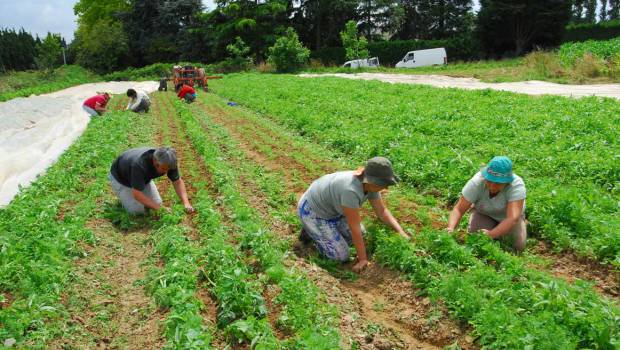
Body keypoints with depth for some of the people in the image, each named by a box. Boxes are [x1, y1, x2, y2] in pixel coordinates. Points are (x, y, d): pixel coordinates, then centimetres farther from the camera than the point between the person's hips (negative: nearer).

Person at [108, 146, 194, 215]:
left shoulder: (167, 161, -26)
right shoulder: (140, 164, -44)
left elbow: (177, 181, -14)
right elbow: (137, 194, -41)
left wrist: (186, 203, -26)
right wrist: (159, 208, -40)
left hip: (143, 178, 5)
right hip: (120, 178, -5)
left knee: (157, 202, -3)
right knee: (138, 210, -15)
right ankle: (124, 195, 12)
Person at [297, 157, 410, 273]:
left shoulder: (370, 183, -13)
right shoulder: (351, 190, -39)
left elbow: (382, 211, 0)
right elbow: (355, 227, -32)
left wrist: (401, 232, -8)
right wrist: (363, 259, -23)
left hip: (329, 208, 9)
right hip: (312, 211, -8)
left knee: (360, 234, 14)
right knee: (341, 256, -8)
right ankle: (310, 231, 10)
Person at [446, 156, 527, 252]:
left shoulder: (517, 186, -36)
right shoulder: (476, 182, -32)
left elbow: (512, 218, -44)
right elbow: (458, 209, -32)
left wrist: (491, 234, -60)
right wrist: (451, 228, -51)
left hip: (507, 216, 0)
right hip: (484, 214, 0)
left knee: (518, 246, -16)